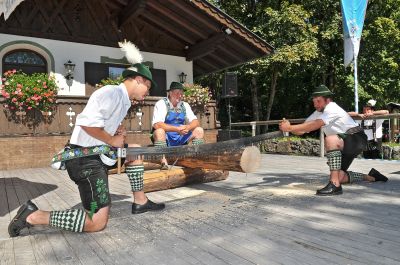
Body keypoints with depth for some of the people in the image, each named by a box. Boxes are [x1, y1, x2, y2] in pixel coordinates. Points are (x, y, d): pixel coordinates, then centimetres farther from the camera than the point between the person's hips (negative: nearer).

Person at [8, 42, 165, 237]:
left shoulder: (124, 101, 14)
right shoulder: (112, 93, -17)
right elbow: (86, 122, -29)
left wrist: (117, 130, 4)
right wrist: (112, 140, -16)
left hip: (99, 153, 10)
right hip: (85, 160, -10)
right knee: (97, 223, -10)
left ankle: (140, 202, 23)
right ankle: (33, 216, -2)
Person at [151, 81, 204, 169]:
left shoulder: (185, 105, 7)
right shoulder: (161, 104, -10)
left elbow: (195, 122, -1)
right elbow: (156, 124, -24)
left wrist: (188, 127, -25)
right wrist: (177, 129, -29)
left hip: (181, 138, 5)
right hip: (165, 138, -5)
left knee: (199, 130, -9)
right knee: (159, 131, -35)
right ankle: (163, 162, -30)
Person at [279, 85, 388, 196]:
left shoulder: (332, 108, -20)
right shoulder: (318, 113, 5)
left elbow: (315, 125, -36)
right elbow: (302, 130, -4)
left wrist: (289, 127, -37)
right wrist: (288, 127, -24)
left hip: (357, 139, -9)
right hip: (343, 145, 9)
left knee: (330, 139, -37)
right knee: (339, 177, 4)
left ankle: (335, 185, -37)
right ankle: (370, 177, 32)